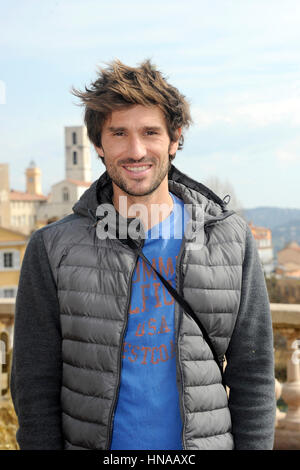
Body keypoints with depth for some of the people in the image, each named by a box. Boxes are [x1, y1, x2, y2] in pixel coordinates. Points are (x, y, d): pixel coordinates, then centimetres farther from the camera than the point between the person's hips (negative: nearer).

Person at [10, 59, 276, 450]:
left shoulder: (232, 240, -3)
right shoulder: (53, 249, -7)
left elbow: (253, 378, 0)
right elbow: (35, 386, -4)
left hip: (204, 442, 1)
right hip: (89, 440, 0)